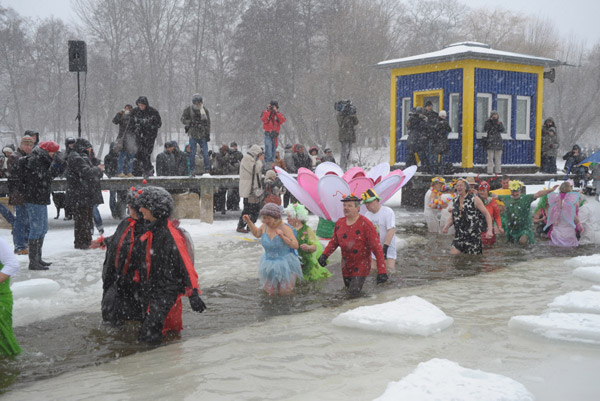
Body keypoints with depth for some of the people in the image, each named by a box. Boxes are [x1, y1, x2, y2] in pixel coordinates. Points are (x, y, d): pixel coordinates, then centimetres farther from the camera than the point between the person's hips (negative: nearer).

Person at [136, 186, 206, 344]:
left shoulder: (170, 234, -21)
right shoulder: (151, 230, 6)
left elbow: (185, 264, -22)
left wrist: (193, 294, -23)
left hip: (166, 291, -9)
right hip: (149, 290, 9)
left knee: (149, 335, -14)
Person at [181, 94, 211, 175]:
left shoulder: (205, 111, 7)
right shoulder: (188, 110, 2)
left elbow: (208, 123, 8)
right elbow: (183, 119, 5)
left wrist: (207, 134, 2)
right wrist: (191, 122, -12)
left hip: (203, 135, 1)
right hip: (193, 135, -1)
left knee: (205, 153, -3)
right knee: (192, 153, 2)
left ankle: (207, 170, 6)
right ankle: (192, 170, 10)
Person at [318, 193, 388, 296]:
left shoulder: (365, 224, -20)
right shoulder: (339, 223, -2)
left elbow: (377, 248, -22)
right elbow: (334, 241, 11)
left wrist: (381, 271, -26)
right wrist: (324, 255, -7)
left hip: (361, 264, -6)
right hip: (346, 265, 6)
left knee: (354, 292, -14)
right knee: (348, 288, 20)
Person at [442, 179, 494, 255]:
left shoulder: (474, 199, -6)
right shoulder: (455, 201, 10)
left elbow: (487, 214, -5)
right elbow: (452, 218, 17)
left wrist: (489, 230, -16)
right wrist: (446, 227, -3)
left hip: (473, 236, -4)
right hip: (459, 236, 4)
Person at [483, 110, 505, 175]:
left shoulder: (499, 122, 11)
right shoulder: (488, 122, 4)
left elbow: (502, 130, -2)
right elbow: (485, 129, -12)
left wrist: (499, 124, -16)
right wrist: (489, 121, -18)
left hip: (498, 142, 3)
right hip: (490, 142, -3)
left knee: (498, 157, 3)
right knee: (490, 157, -6)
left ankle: (498, 171, 7)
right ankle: (490, 171, -5)